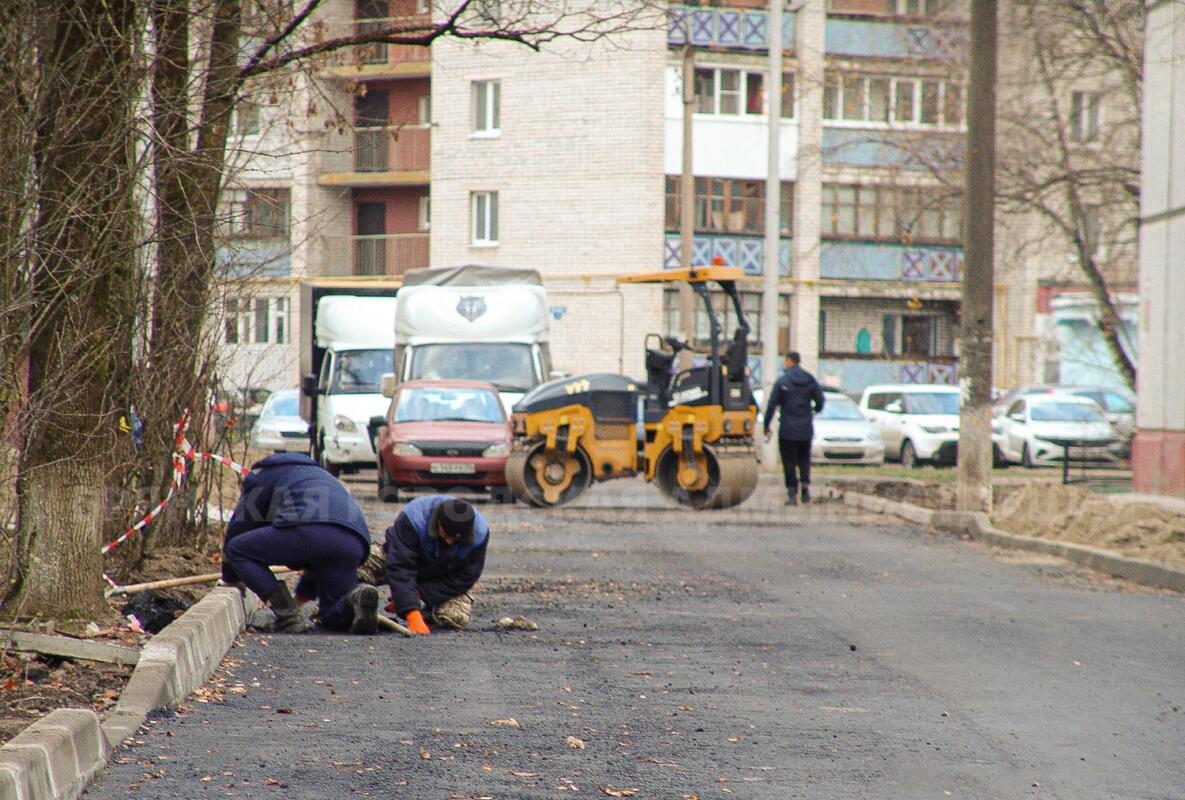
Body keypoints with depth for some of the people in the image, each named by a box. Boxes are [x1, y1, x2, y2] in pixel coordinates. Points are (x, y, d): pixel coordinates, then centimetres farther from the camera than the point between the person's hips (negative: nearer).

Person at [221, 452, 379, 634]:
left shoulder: (261, 475, 27)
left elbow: (238, 527, 24)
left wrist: (230, 579, 37)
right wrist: (302, 594, 56)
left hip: (306, 531, -7)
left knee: (237, 549, 12)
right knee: (334, 617, 22)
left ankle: (289, 617, -3)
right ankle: (357, 598, -15)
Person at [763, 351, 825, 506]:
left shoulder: (782, 380, -8)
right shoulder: (811, 380, 2)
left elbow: (772, 405, -9)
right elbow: (820, 401, 7)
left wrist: (766, 425, 0)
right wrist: (814, 410, 30)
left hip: (787, 429, -3)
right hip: (806, 428, 3)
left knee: (789, 461, 2)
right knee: (804, 458, 18)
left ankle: (792, 494, -2)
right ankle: (806, 484, -1)